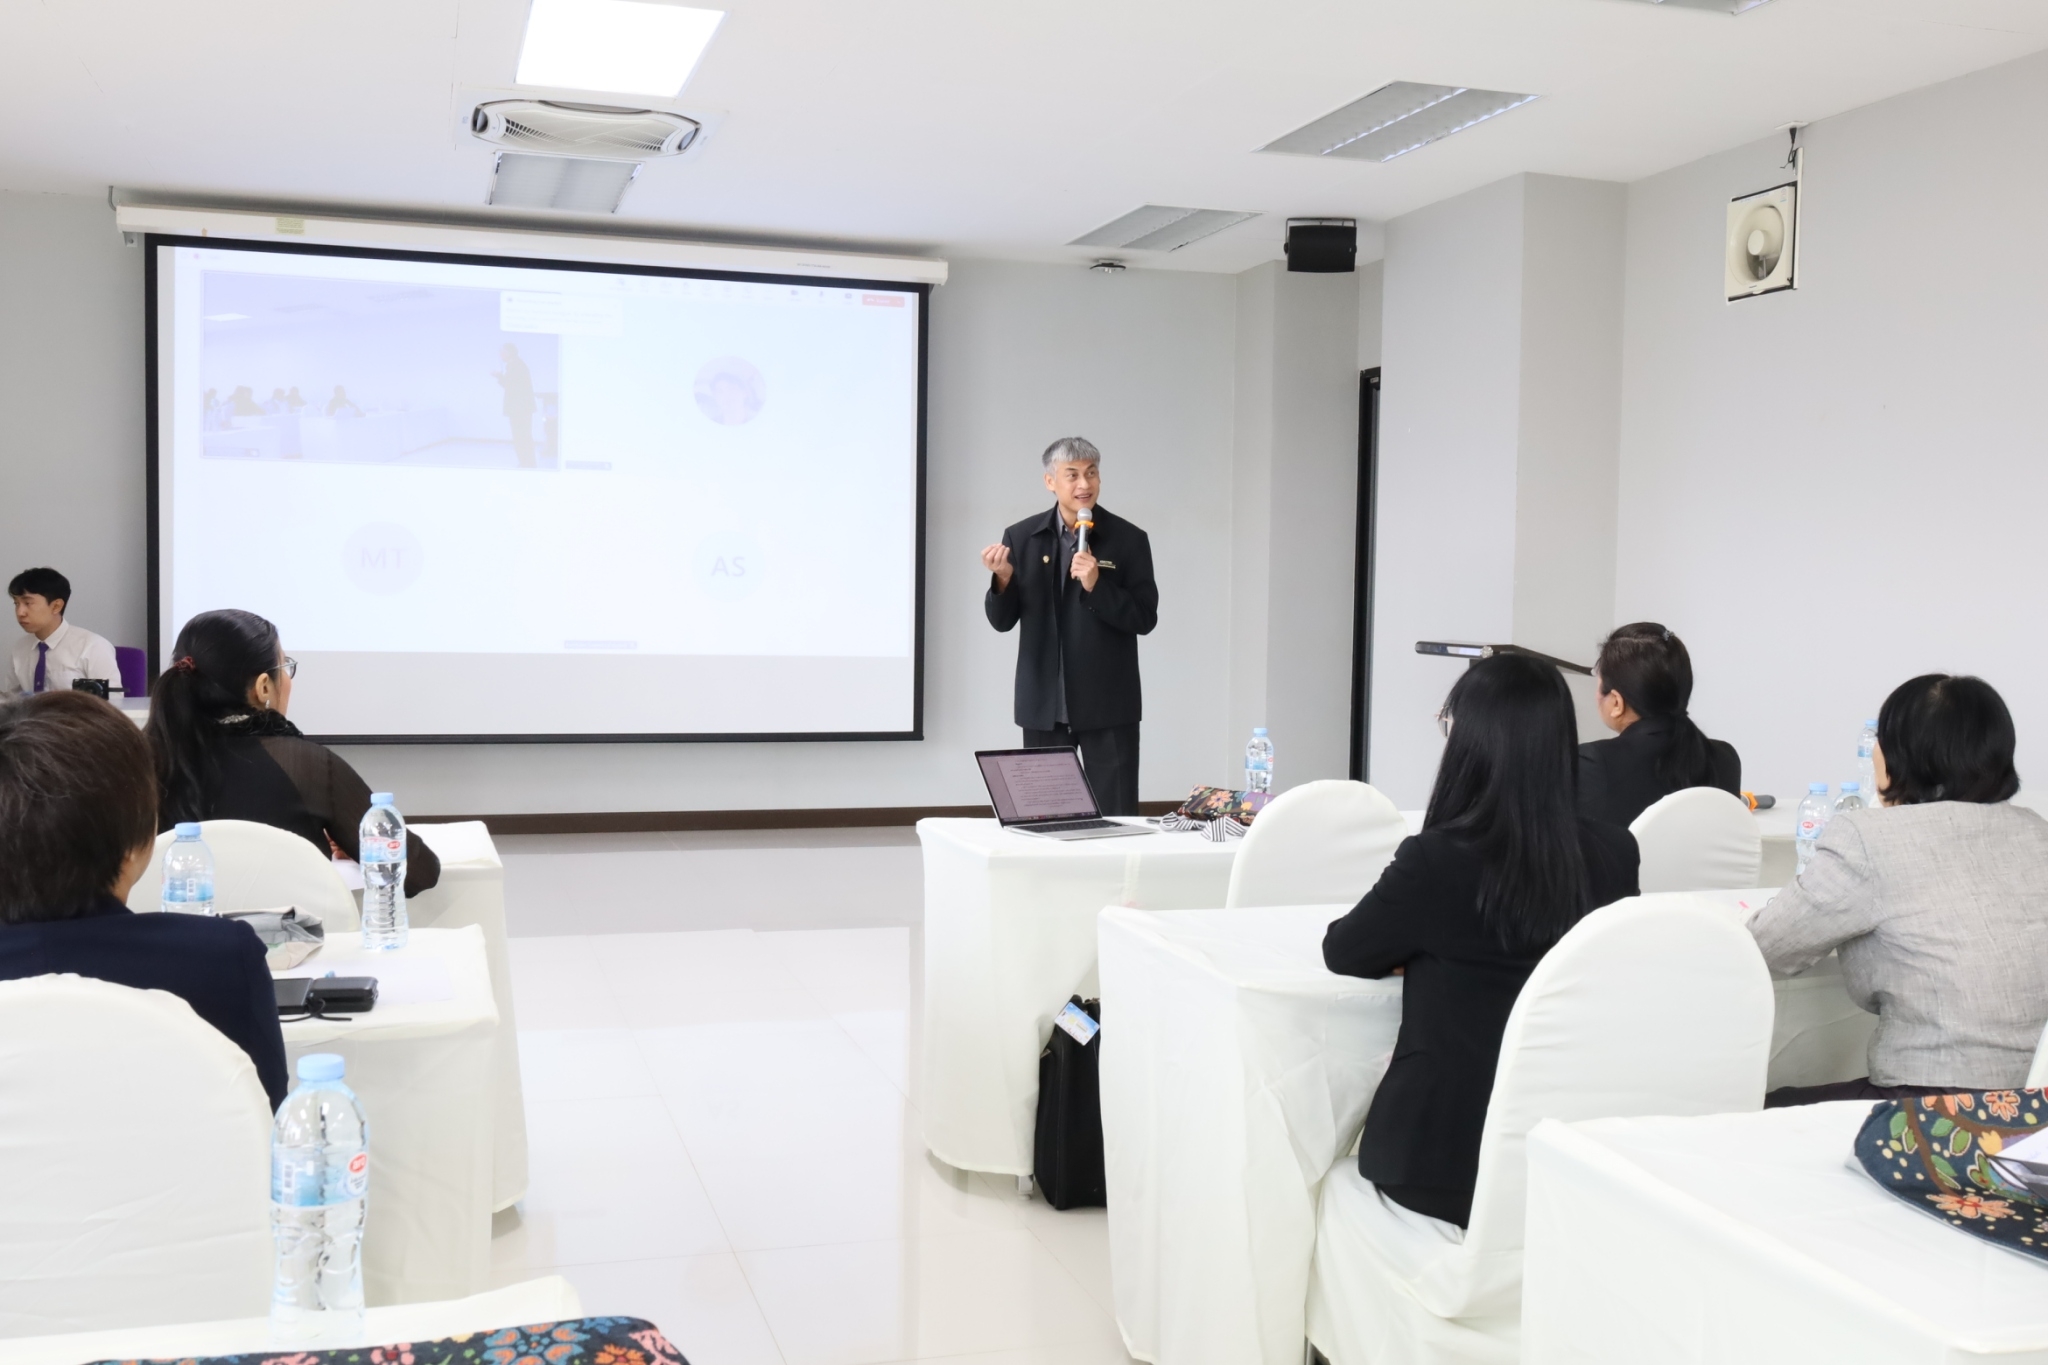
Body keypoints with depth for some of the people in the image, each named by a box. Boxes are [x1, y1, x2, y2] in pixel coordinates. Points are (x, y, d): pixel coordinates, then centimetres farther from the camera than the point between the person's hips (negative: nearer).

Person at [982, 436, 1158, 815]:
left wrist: (1096, 585, -19)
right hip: (1043, 705, 2)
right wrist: (1003, 579, -15)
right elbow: (1002, 621, 4)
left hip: (1107, 704, -2)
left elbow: (1145, 619, -5)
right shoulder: (1021, 537, 3)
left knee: (1115, 819, 1)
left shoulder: (1128, 539, -2)